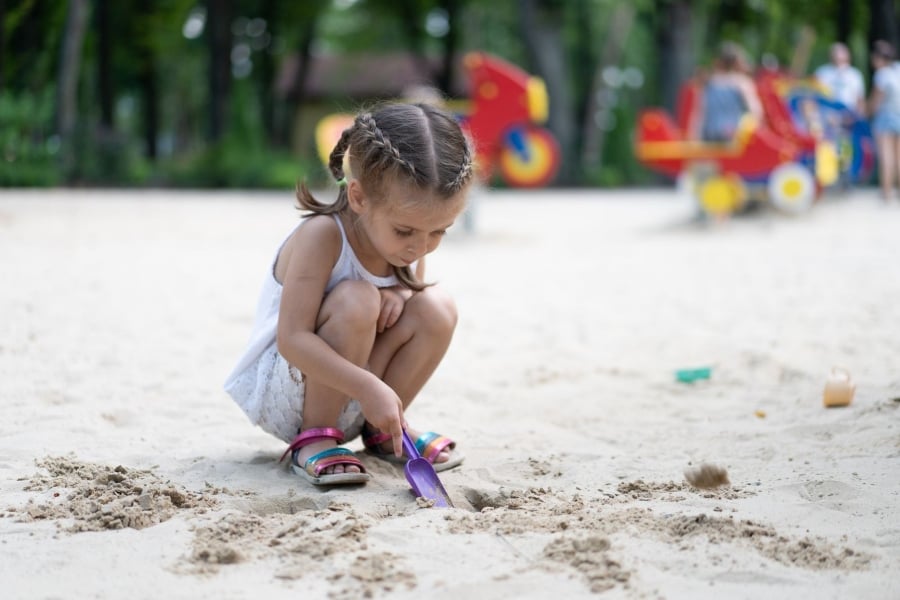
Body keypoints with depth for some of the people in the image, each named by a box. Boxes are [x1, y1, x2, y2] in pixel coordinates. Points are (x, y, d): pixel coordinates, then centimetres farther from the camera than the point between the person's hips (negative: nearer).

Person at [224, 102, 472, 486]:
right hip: (282, 390, -6)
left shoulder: (409, 239, -7)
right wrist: (367, 386, -41)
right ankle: (314, 438, -17)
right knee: (356, 300, -33)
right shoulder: (321, 236, -27)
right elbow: (292, 340, -32)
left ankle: (382, 431, 2)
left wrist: (398, 294, -14)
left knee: (436, 308, -16)